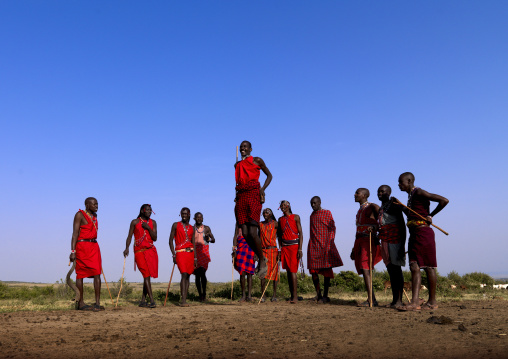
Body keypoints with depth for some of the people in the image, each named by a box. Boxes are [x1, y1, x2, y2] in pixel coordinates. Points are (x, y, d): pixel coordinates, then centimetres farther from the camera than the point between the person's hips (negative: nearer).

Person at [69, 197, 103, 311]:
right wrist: (73, 251, -17)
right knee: (80, 274, 1)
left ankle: (97, 303, -4)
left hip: (94, 246, 7)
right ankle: (80, 303, 8)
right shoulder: (80, 215, -5)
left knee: (97, 274, -3)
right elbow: (75, 233, -11)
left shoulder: (94, 215, 16)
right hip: (82, 246, -7)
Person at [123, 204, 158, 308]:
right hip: (139, 251, -4)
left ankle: (143, 301, 12)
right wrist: (127, 248, -15)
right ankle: (152, 300, -15)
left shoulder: (153, 223, 11)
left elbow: (155, 238, 3)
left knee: (148, 276, 4)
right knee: (146, 275, -13)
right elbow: (129, 236, -1)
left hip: (151, 250, 4)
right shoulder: (135, 222, 4)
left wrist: (148, 228, -9)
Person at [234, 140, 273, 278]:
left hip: (253, 194, -5)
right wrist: (236, 195, 12)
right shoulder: (237, 165, 22)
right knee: (245, 233, -3)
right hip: (241, 196, 5)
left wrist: (263, 188, -5)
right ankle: (261, 258, 14)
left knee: (252, 232, -15)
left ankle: (262, 261, 1)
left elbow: (269, 175, 11)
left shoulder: (257, 160, 8)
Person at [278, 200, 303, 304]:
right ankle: (292, 295, 8)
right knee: (288, 271, 4)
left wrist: (300, 249, -13)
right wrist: (280, 249, 10)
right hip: (284, 247, 5)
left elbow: (300, 233, -4)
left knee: (293, 270, -13)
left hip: (294, 246, -5)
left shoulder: (295, 217, 1)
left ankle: (295, 297, -13)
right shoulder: (281, 219, 14)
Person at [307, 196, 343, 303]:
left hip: (325, 245, -5)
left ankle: (325, 295, 3)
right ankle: (319, 295, 7)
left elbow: (332, 228, -4)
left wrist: (329, 244, -14)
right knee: (313, 270, -1)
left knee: (327, 271, -1)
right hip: (313, 246, 5)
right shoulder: (312, 215, 18)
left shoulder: (327, 213, 2)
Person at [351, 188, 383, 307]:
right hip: (360, 241, 9)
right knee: (363, 270, 4)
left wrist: (374, 227, -30)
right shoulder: (360, 210, 23)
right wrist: (354, 249, 25)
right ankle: (373, 300, 7)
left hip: (368, 240, -9)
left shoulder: (371, 207, -3)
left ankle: (370, 300, -22)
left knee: (365, 269, -18)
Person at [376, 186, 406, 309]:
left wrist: (402, 243, -17)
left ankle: (399, 300, -10)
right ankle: (394, 299, 13)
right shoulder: (381, 208, 20)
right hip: (385, 241, 8)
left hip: (394, 239, -8)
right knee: (390, 269, 8)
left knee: (396, 268, -10)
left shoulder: (393, 204, -5)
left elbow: (402, 224, -11)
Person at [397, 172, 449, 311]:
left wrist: (431, 215, -11)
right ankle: (415, 301, -1)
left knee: (428, 267, -3)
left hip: (423, 232, -9)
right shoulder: (411, 196, 20)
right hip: (414, 234, 9)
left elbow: (444, 200, -18)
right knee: (414, 267, 1)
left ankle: (432, 302, 2)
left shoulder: (419, 193, -9)